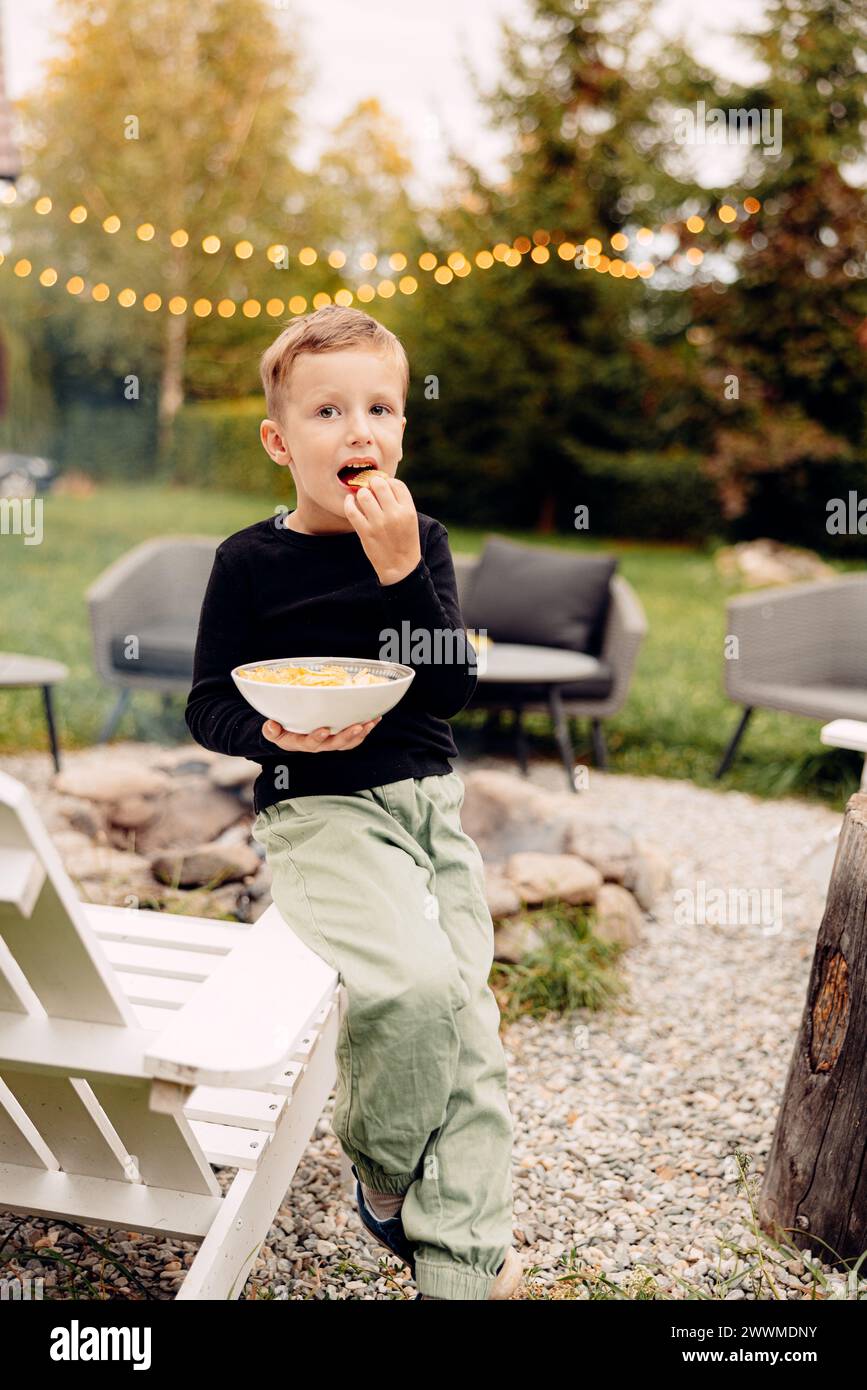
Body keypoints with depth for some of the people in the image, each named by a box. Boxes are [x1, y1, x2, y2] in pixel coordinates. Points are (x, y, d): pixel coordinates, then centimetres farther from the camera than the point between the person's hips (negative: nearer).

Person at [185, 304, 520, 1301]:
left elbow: (451, 689, -4)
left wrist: (402, 571, -15)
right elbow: (206, 705, 2)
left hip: (428, 802, 4)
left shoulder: (420, 544, 6)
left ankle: (461, 1263, 8)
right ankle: (383, 1175, 5)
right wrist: (274, 731, -19)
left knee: (466, 1017, -3)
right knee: (412, 985, -25)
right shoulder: (248, 562, -1)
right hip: (318, 814, -4)